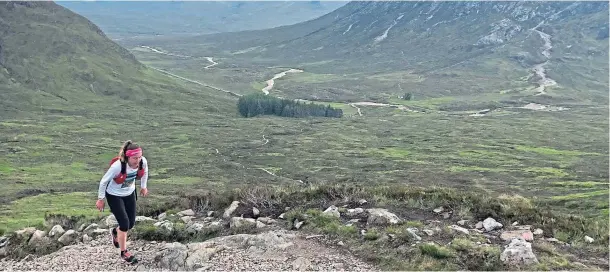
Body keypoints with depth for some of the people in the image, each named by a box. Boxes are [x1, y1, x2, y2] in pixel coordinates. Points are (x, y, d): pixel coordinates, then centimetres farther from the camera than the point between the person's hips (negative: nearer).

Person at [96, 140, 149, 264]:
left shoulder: (143, 161, -25)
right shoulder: (117, 166, -37)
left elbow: (145, 172, 1)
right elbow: (104, 181, -20)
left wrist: (143, 186, 12)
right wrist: (100, 199, -9)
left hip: (130, 193, 5)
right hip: (114, 195, -5)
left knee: (131, 223, 10)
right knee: (125, 223, -8)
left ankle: (115, 232, 46)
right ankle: (124, 252, 16)